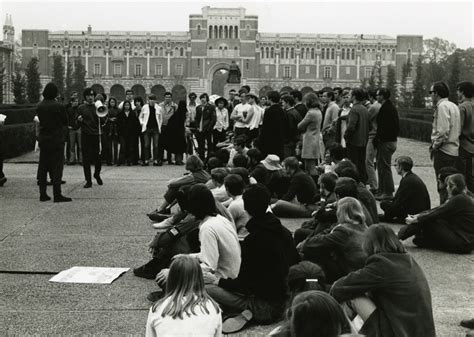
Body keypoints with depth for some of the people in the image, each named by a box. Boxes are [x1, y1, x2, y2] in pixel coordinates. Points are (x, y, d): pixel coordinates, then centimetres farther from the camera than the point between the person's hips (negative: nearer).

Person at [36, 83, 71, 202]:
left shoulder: (39, 107, 2)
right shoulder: (58, 107, -13)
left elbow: (40, 120, 11)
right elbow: (66, 122, -4)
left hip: (43, 140, 5)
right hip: (56, 140, -5)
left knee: (43, 167, 10)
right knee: (57, 167, -2)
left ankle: (42, 194, 14)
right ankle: (57, 194, -4)